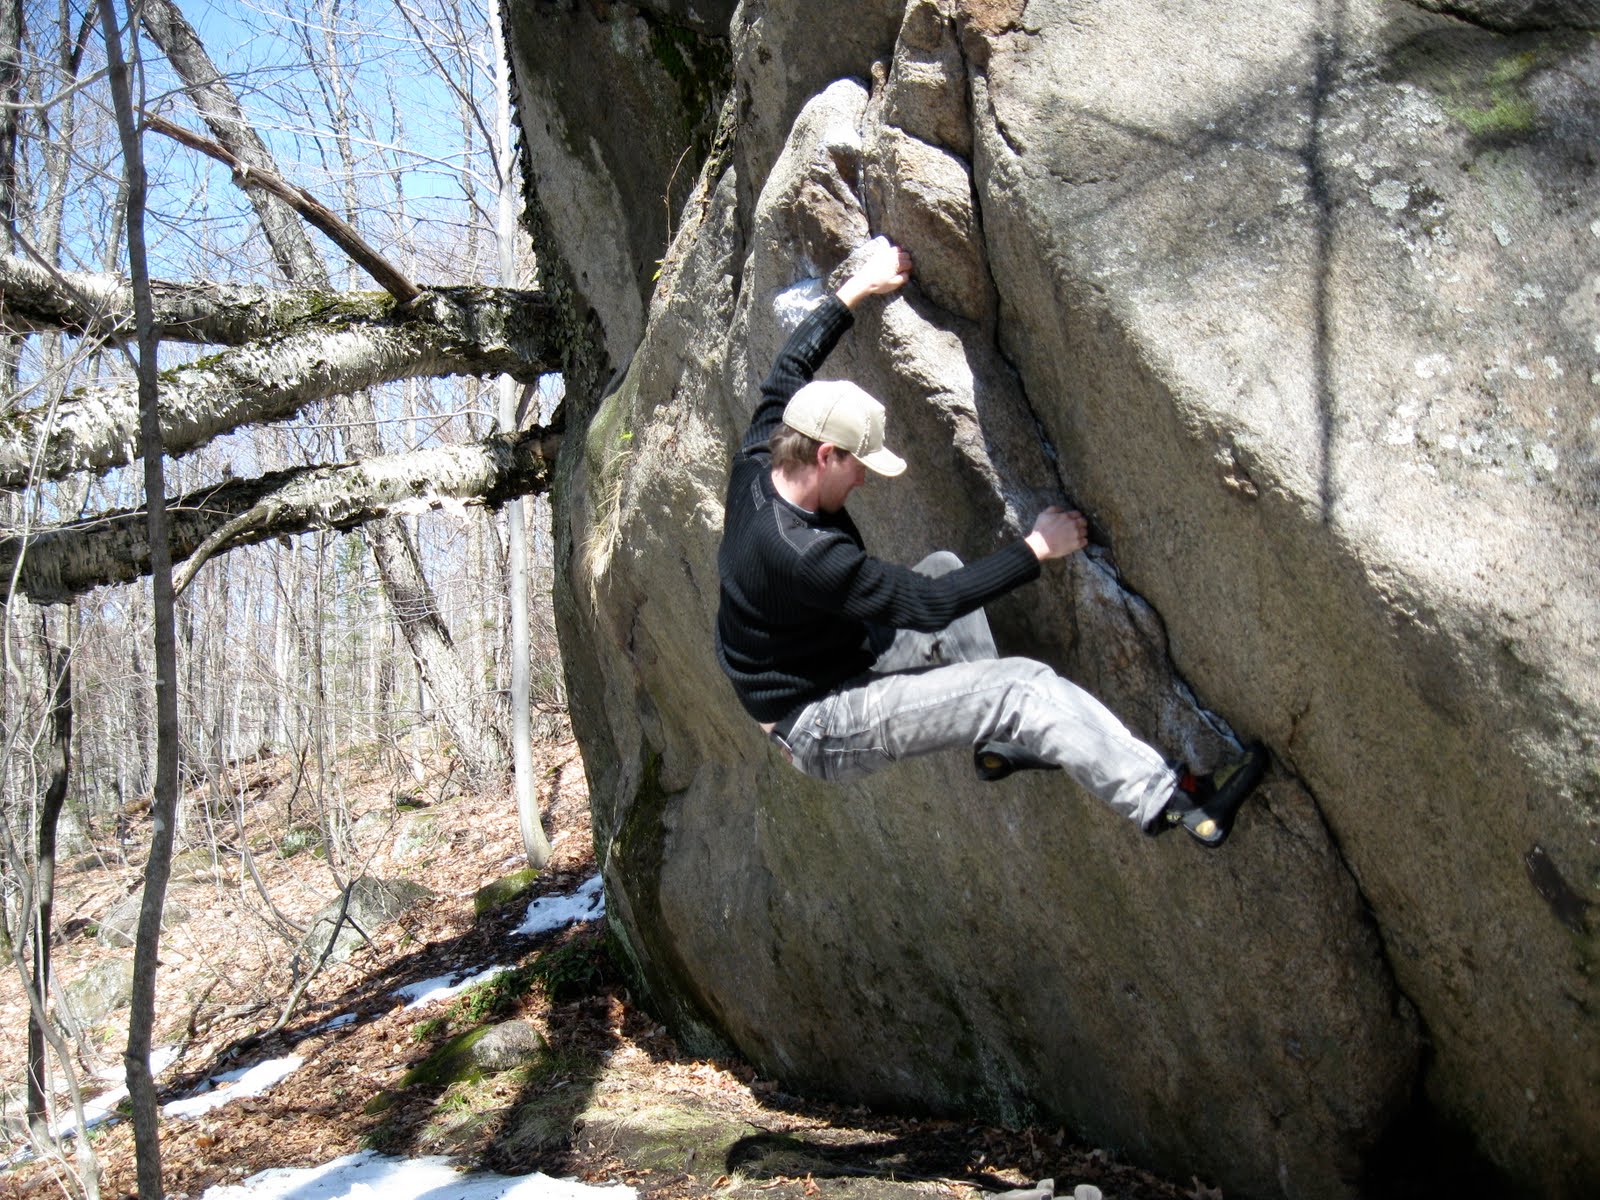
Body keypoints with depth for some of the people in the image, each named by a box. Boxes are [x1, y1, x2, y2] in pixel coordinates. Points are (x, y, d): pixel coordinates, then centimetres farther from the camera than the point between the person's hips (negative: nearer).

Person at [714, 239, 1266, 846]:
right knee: (1023, 685, -20)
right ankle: (1176, 802, -16)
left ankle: (1000, 741, 14)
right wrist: (1037, 547, -20)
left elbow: (791, 366, 11)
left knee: (944, 566, 13)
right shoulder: (802, 554, -33)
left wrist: (859, 286, 13)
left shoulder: (755, 468, -7)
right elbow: (931, 606, -29)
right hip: (823, 733, -10)